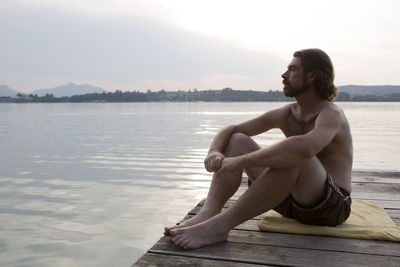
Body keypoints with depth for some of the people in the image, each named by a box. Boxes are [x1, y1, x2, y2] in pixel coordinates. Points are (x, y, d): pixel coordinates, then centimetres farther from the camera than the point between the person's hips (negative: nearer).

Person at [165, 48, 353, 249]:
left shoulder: (331, 114, -15)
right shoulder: (286, 114, 7)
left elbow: (304, 148, -40)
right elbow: (230, 130, 6)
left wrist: (240, 161, -36)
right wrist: (214, 152, -17)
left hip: (332, 205, -6)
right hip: (291, 199, 7)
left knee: (293, 155, -38)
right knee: (237, 140, -3)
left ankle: (220, 225, -34)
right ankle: (208, 213, -23)